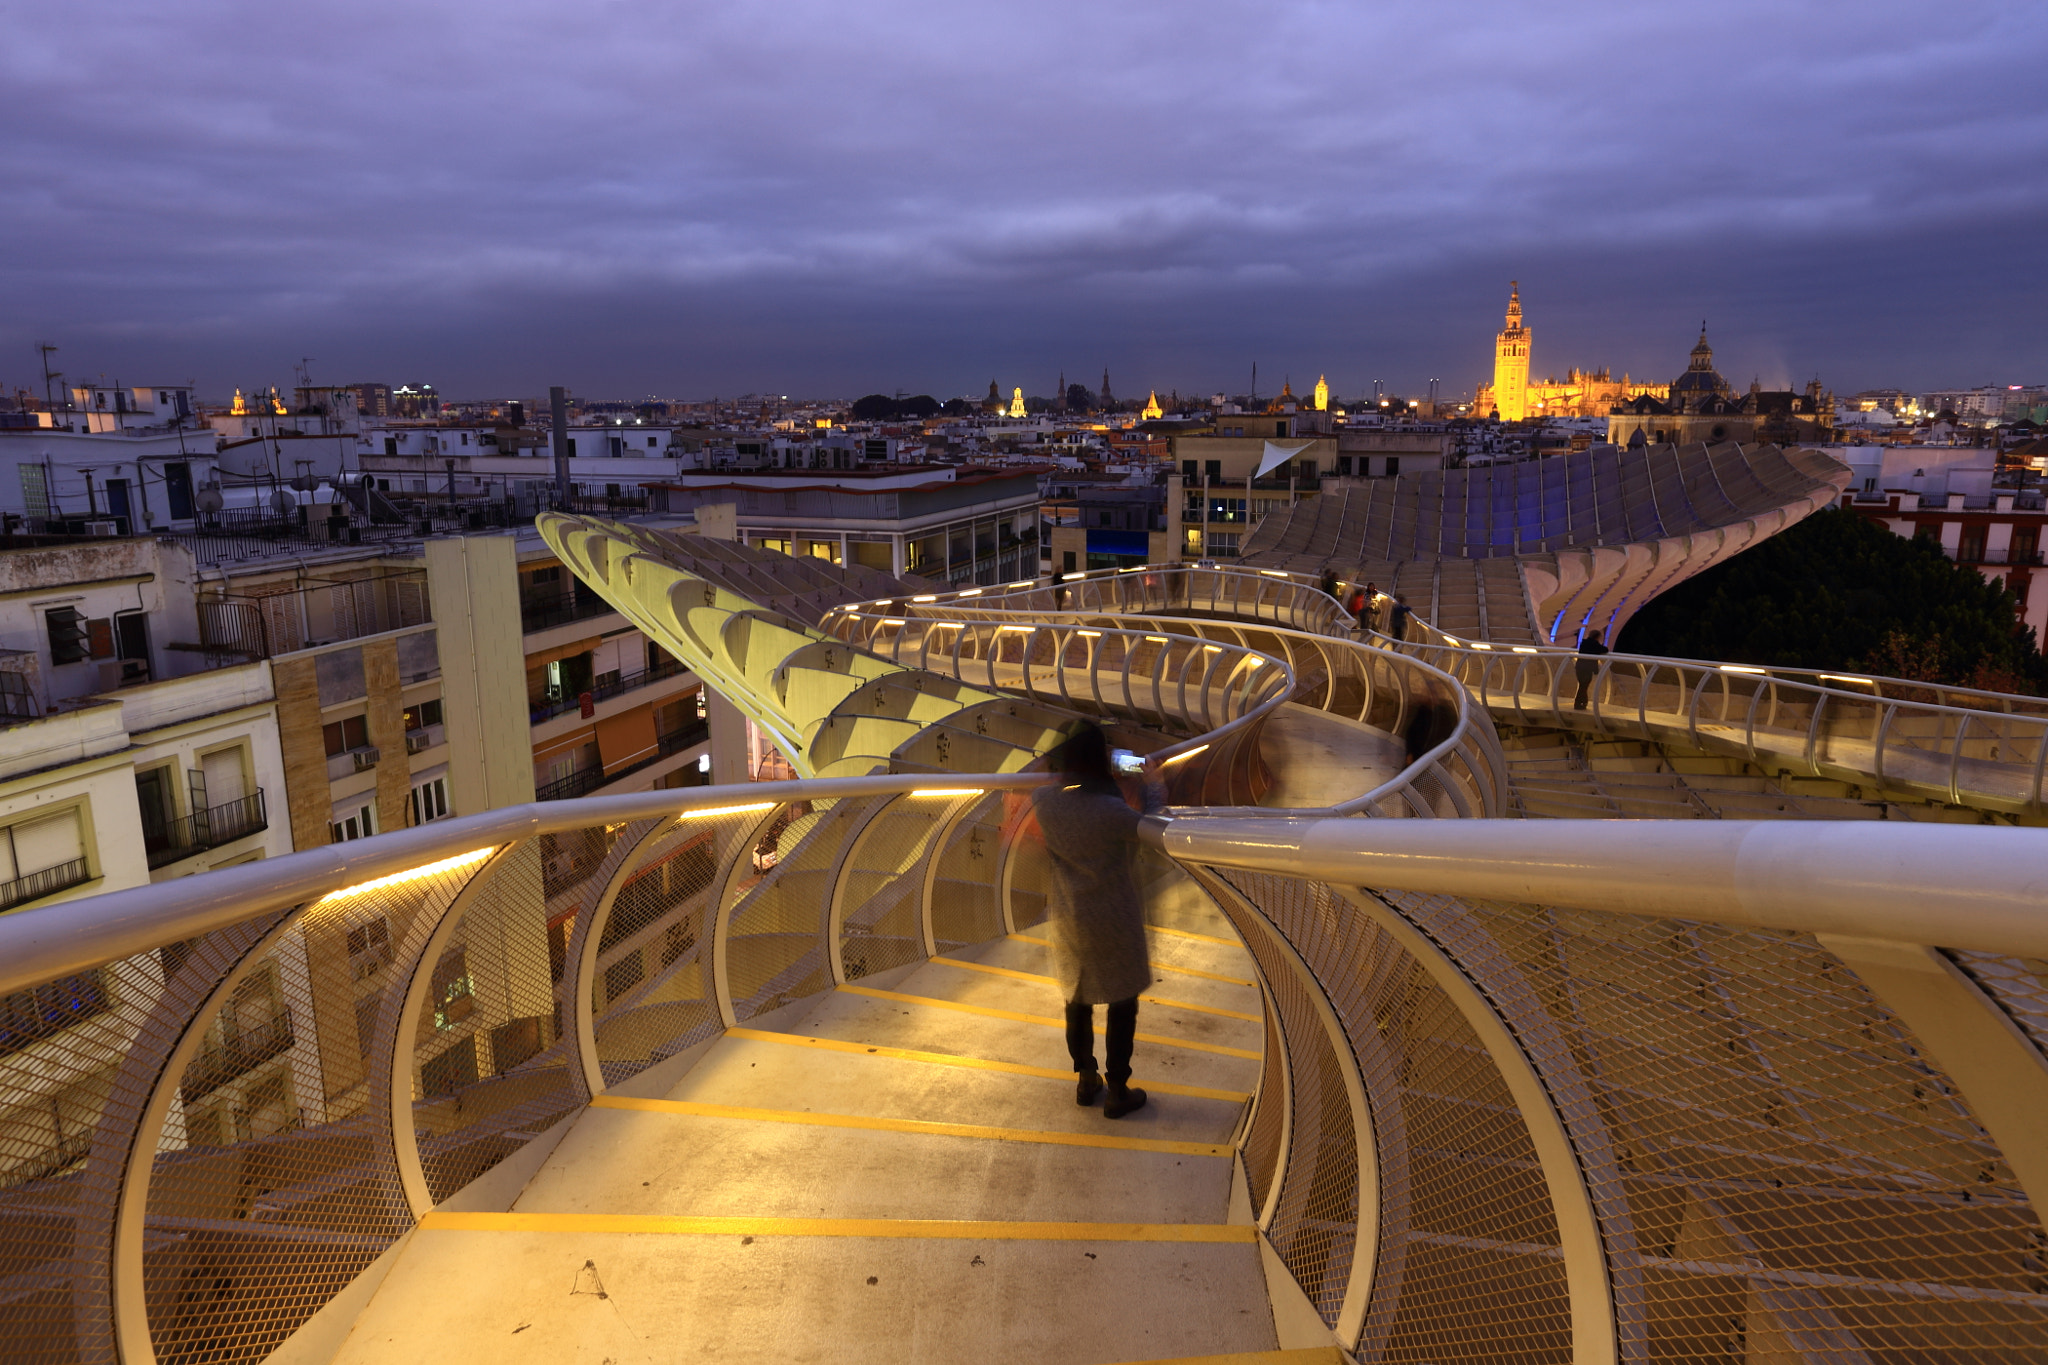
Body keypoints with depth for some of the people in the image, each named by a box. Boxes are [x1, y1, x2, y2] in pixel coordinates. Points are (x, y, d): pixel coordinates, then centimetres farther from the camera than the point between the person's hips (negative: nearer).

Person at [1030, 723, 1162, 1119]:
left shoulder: (1045, 801, -13)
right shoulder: (1110, 810, -28)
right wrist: (1153, 785, 4)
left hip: (1068, 919, 5)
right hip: (1112, 921, -5)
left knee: (1078, 1000, 22)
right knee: (1122, 1004, 12)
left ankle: (1086, 1081, 36)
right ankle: (1117, 1093, 22)